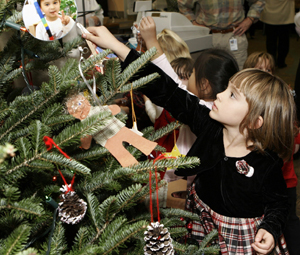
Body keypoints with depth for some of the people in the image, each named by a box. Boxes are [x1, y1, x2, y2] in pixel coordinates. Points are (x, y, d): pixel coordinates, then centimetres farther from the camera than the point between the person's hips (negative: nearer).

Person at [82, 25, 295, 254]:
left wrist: (270, 230, -30)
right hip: (201, 219, 4)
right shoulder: (209, 126, -18)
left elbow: (278, 203, -7)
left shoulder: (267, 165, -26)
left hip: (242, 236, -3)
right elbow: (166, 91, -22)